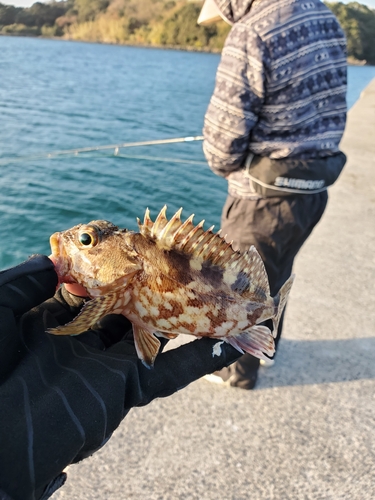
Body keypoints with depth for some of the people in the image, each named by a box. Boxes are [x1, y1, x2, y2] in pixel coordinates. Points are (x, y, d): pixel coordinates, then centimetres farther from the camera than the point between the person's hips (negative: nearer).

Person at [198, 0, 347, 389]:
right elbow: (313, 106, 9)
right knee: (275, 274, 25)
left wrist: (225, 166, 2)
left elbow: (222, 141, -20)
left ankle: (237, 368, 33)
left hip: (267, 196, -8)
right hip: (314, 186, 8)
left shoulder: (252, 33, -19)